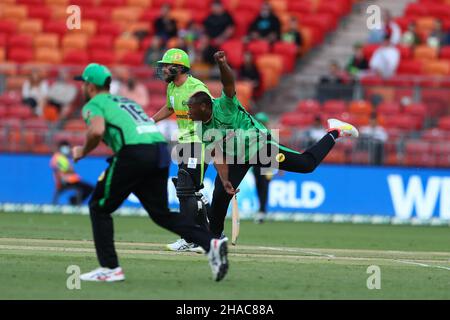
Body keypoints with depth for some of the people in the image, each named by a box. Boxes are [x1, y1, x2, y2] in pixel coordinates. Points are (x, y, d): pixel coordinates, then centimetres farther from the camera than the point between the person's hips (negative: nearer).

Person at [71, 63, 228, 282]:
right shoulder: (125, 101, 33)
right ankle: (210, 243, -7)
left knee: (99, 207, 9)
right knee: (161, 213, 12)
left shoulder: (94, 104, 9)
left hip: (135, 153, -7)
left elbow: (97, 131, -12)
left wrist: (83, 151, 4)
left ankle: (110, 268, 3)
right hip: (161, 153, 7)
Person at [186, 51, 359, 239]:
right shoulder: (202, 131, -8)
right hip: (235, 159, 6)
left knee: (307, 164, -7)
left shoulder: (223, 106, -27)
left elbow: (229, 82, -45)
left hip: (259, 145, -6)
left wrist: (222, 64, -67)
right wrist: (225, 181, -22)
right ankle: (213, 237, 15)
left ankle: (334, 133, 14)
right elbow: (218, 157, -7)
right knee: (220, 195, -3)